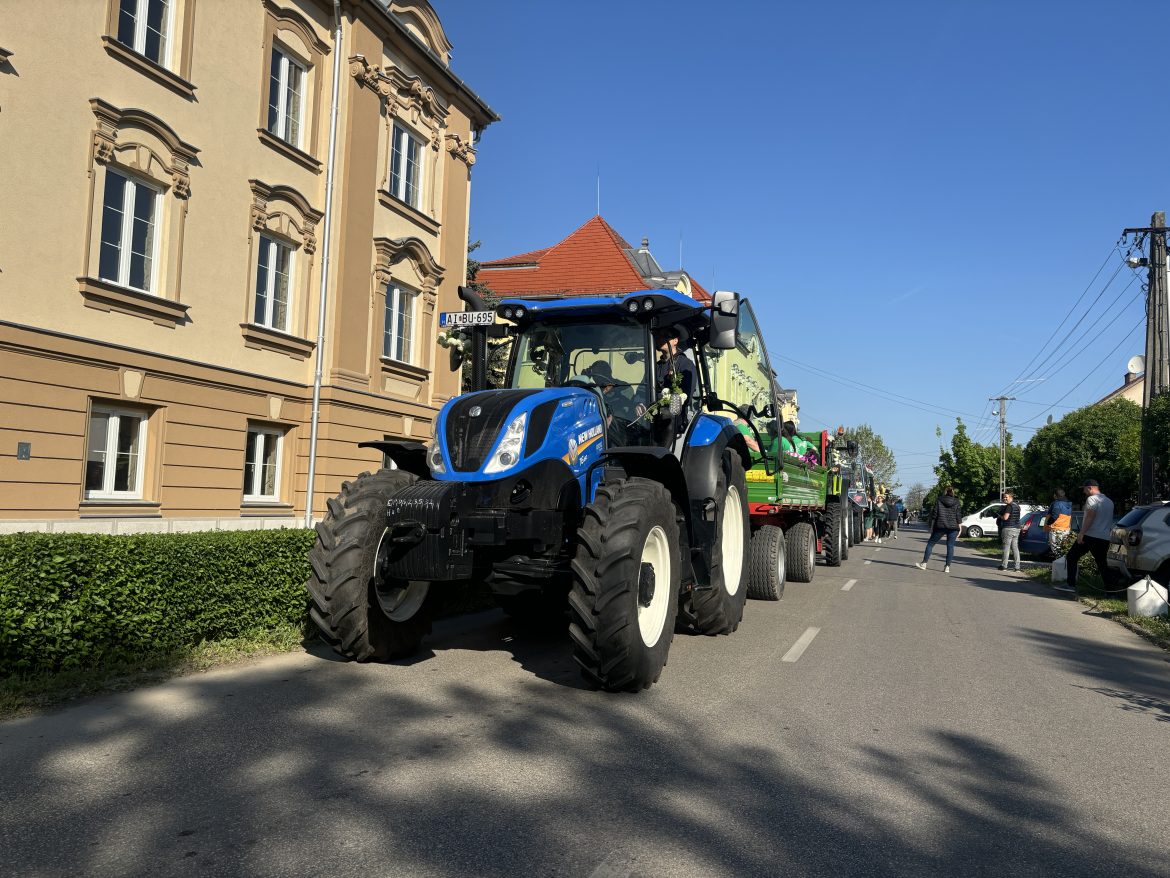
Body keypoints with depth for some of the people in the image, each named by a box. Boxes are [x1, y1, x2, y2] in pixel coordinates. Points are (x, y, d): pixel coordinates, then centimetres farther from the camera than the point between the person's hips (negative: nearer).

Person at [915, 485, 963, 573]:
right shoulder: (957, 502, 6)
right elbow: (959, 516, 1)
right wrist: (959, 528, 4)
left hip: (940, 526, -1)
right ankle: (947, 567, 1)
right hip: (953, 527, 1)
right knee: (950, 546, 5)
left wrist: (932, 526, 5)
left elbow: (934, 514, 1)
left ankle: (924, 563, 4)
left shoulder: (939, 501, 3)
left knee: (930, 543, 7)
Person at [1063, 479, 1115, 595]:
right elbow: (1109, 521, 23)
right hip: (1104, 538, 8)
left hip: (1090, 536, -8)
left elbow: (1090, 517, -20)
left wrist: (1081, 533, -21)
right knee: (1102, 563, 12)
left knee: (1072, 557, 0)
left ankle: (1071, 585, -7)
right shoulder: (1109, 501, 17)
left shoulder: (1092, 499, -10)